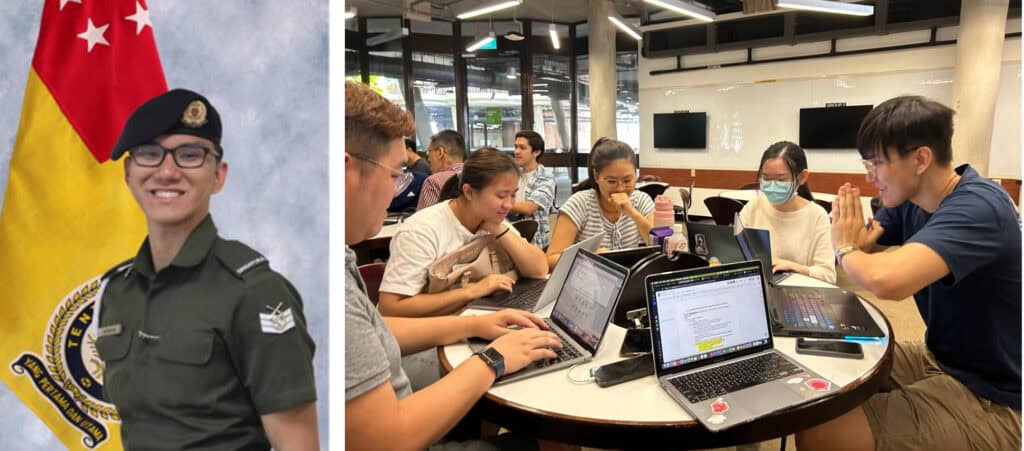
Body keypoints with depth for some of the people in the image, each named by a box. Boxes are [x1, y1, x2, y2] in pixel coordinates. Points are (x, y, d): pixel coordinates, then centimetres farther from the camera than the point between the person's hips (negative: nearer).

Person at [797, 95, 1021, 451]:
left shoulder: (977, 208, -27)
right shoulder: (910, 199, 1)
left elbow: (886, 280, -43)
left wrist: (845, 248, -20)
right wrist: (854, 238, -15)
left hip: (989, 399, -9)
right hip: (940, 358, 9)